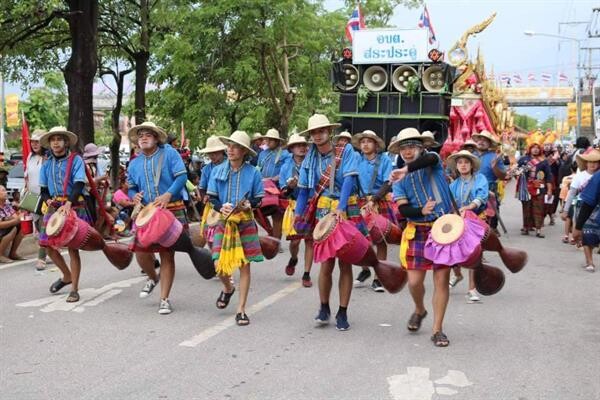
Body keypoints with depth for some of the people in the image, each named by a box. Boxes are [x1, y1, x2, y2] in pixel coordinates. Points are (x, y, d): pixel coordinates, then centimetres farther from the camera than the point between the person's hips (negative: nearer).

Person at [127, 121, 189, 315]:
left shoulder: (169, 153, -1)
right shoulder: (134, 164, 14)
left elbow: (182, 176, -10)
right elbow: (131, 187, 20)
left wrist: (168, 195, -23)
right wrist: (134, 196, -4)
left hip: (171, 211, -4)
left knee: (167, 254, -1)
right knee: (141, 252, -3)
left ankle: (164, 299, 8)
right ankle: (153, 278, 31)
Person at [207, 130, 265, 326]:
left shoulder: (252, 173, -4)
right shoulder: (218, 171, 1)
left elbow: (259, 199, 2)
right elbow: (212, 198, 4)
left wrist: (248, 204, -19)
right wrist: (221, 207, -16)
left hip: (246, 223, -1)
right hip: (224, 222, 1)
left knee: (244, 264, 0)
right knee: (220, 265, -5)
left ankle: (241, 309, 11)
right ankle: (228, 288, 32)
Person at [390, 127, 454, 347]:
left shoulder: (433, 161, 1)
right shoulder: (400, 179, 6)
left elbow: (432, 158, -26)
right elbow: (403, 209, -5)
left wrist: (406, 170, -36)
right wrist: (421, 211, -24)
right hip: (418, 231, 2)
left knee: (442, 280, -2)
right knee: (414, 281, -1)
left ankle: (437, 330, 8)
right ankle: (419, 310, 32)